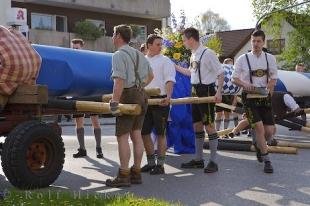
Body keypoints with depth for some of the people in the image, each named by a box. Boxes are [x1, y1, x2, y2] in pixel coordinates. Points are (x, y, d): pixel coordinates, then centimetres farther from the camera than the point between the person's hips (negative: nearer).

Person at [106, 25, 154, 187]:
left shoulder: (119, 55, -11)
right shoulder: (138, 54, 17)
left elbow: (119, 80, -23)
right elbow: (150, 75, 27)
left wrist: (114, 102, -24)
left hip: (128, 96, -9)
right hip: (141, 95, 9)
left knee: (122, 136, -5)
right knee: (136, 135, 10)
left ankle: (123, 175, -4)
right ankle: (136, 173, 16)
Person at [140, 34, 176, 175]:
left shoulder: (165, 61, -1)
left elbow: (170, 81, -12)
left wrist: (168, 96, -27)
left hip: (161, 100, -5)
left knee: (160, 133, 1)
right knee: (144, 132, 8)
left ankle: (160, 164, 10)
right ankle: (151, 162, 22)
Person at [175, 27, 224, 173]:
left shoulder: (207, 53, -14)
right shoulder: (193, 55, 12)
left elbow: (220, 73, -14)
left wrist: (219, 91, -22)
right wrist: (175, 67, 24)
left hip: (206, 91, -9)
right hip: (195, 91, 9)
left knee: (209, 126, -5)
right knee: (197, 125, 13)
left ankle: (213, 161, 4)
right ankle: (198, 159, 24)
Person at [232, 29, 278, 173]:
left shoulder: (270, 58, 5)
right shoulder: (242, 59, -2)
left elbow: (273, 78, 7)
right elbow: (234, 78, 3)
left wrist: (268, 89, -13)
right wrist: (245, 84, -16)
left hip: (264, 96, 3)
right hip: (249, 96, -3)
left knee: (270, 130, 1)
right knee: (259, 127, -12)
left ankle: (258, 145, 35)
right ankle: (266, 160, 0)